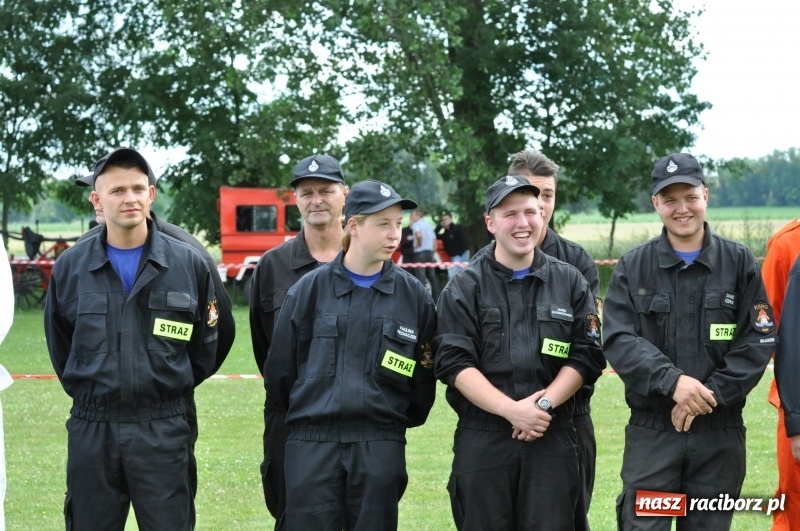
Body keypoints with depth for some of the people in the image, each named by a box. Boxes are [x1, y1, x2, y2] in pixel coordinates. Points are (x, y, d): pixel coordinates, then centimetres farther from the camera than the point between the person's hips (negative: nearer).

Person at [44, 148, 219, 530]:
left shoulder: (188, 263, 0)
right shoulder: (70, 266, 3)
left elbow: (206, 342, 10)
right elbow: (59, 345, 15)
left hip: (163, 430, -1)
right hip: (91, 430, 1)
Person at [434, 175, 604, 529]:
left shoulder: (570, 283, 10)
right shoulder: (464, 288, 4)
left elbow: (587, 357, 4)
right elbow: (454, 364, -5)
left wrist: (545, 403, -12)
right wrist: (511, 409, -17)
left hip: (553, 439, 1)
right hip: (482, 442, -1)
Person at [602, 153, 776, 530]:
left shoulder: (739, 263, 4)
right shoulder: (633, 267, 4)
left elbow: (758, 340, -2)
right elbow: (618, 340, -6)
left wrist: (711, 394, -14)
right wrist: (673, 381, -21)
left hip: (720, 432, 1)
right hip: (651, 430, -1)